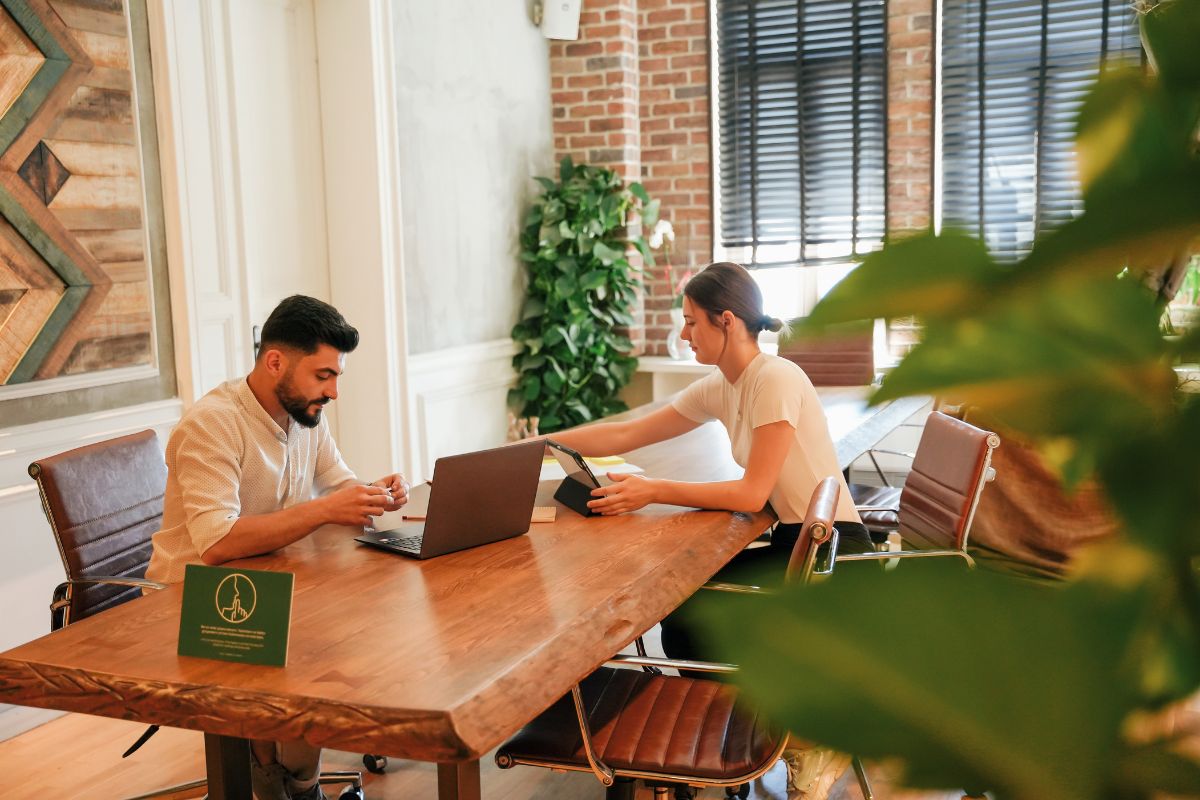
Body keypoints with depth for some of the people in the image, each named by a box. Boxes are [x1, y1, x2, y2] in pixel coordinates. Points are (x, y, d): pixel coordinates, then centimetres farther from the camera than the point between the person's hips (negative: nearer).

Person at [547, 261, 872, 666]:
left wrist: (654, 490, -22)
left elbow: (753, 493, -21)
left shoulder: (776, 379, -18)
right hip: (791, 542, 8)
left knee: (686, 618, -14)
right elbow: (623, 435, 8)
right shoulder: (717, 388, 6)